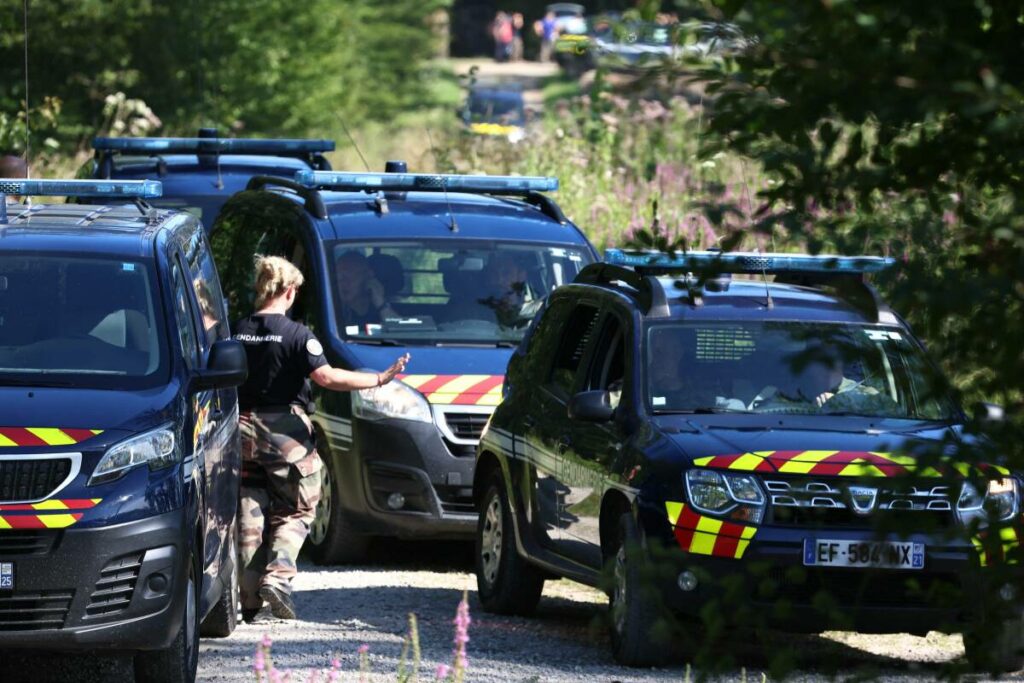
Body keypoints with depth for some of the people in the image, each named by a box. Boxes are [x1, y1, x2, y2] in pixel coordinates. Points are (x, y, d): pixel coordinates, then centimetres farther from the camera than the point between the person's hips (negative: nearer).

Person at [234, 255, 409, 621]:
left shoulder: (237, 332, 4)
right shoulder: (296, 334, -11)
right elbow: (326, 376, -19)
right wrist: (379, 379, -15)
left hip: (244, 428, 4)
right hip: (285, 430, -4)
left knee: (250, 514, 9)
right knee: (294, 511, 9)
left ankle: (250, 597, 7)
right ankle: (278, 575, -12)